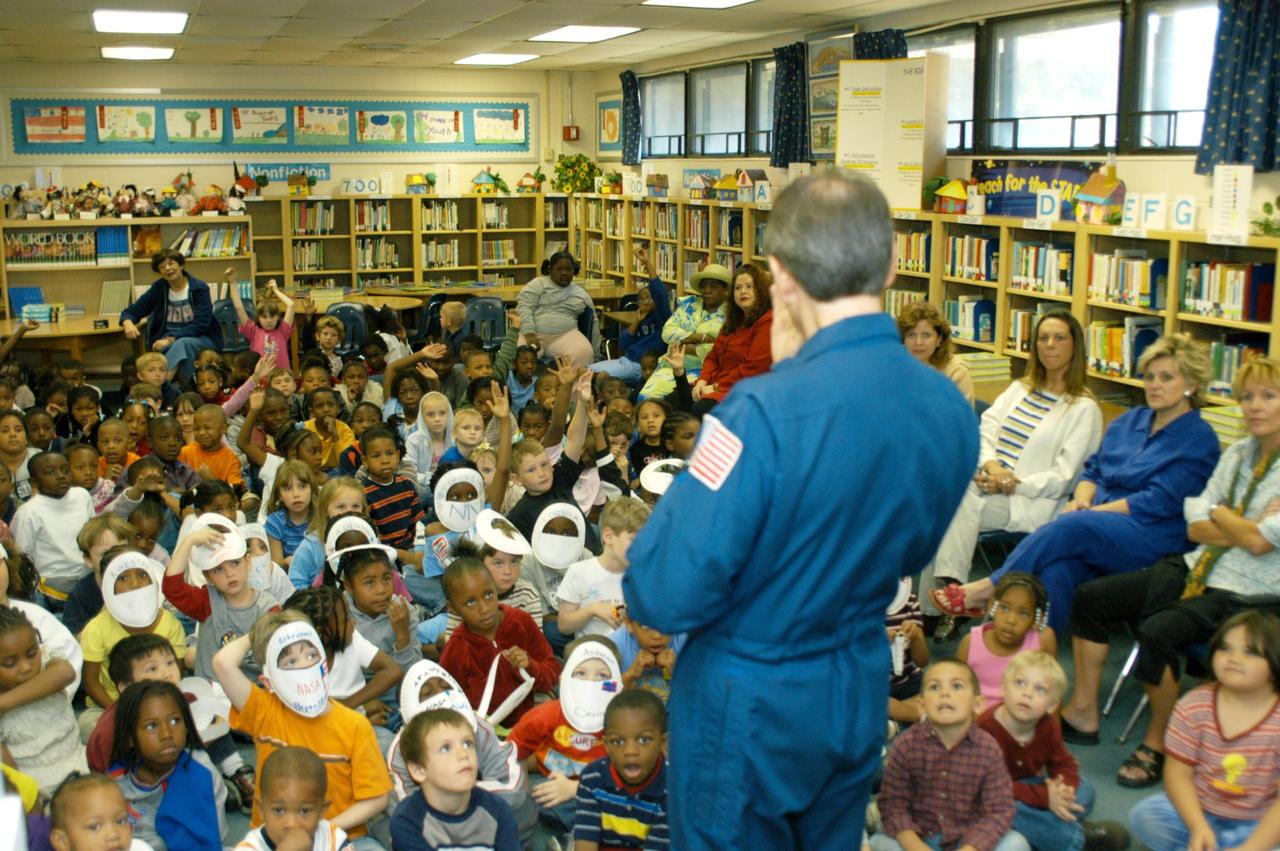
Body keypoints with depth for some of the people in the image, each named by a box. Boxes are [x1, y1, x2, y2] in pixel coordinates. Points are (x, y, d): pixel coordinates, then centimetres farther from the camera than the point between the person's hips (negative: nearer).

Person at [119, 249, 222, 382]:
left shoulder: (199, 288, -5)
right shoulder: (158, 288, 5)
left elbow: (201, 325, -13)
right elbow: (132, 311, 8)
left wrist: (171, 339, -24)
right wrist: (128, 323, -18)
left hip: (200, 339, -2)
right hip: (168, 339, 2)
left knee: (182, 344, -38)